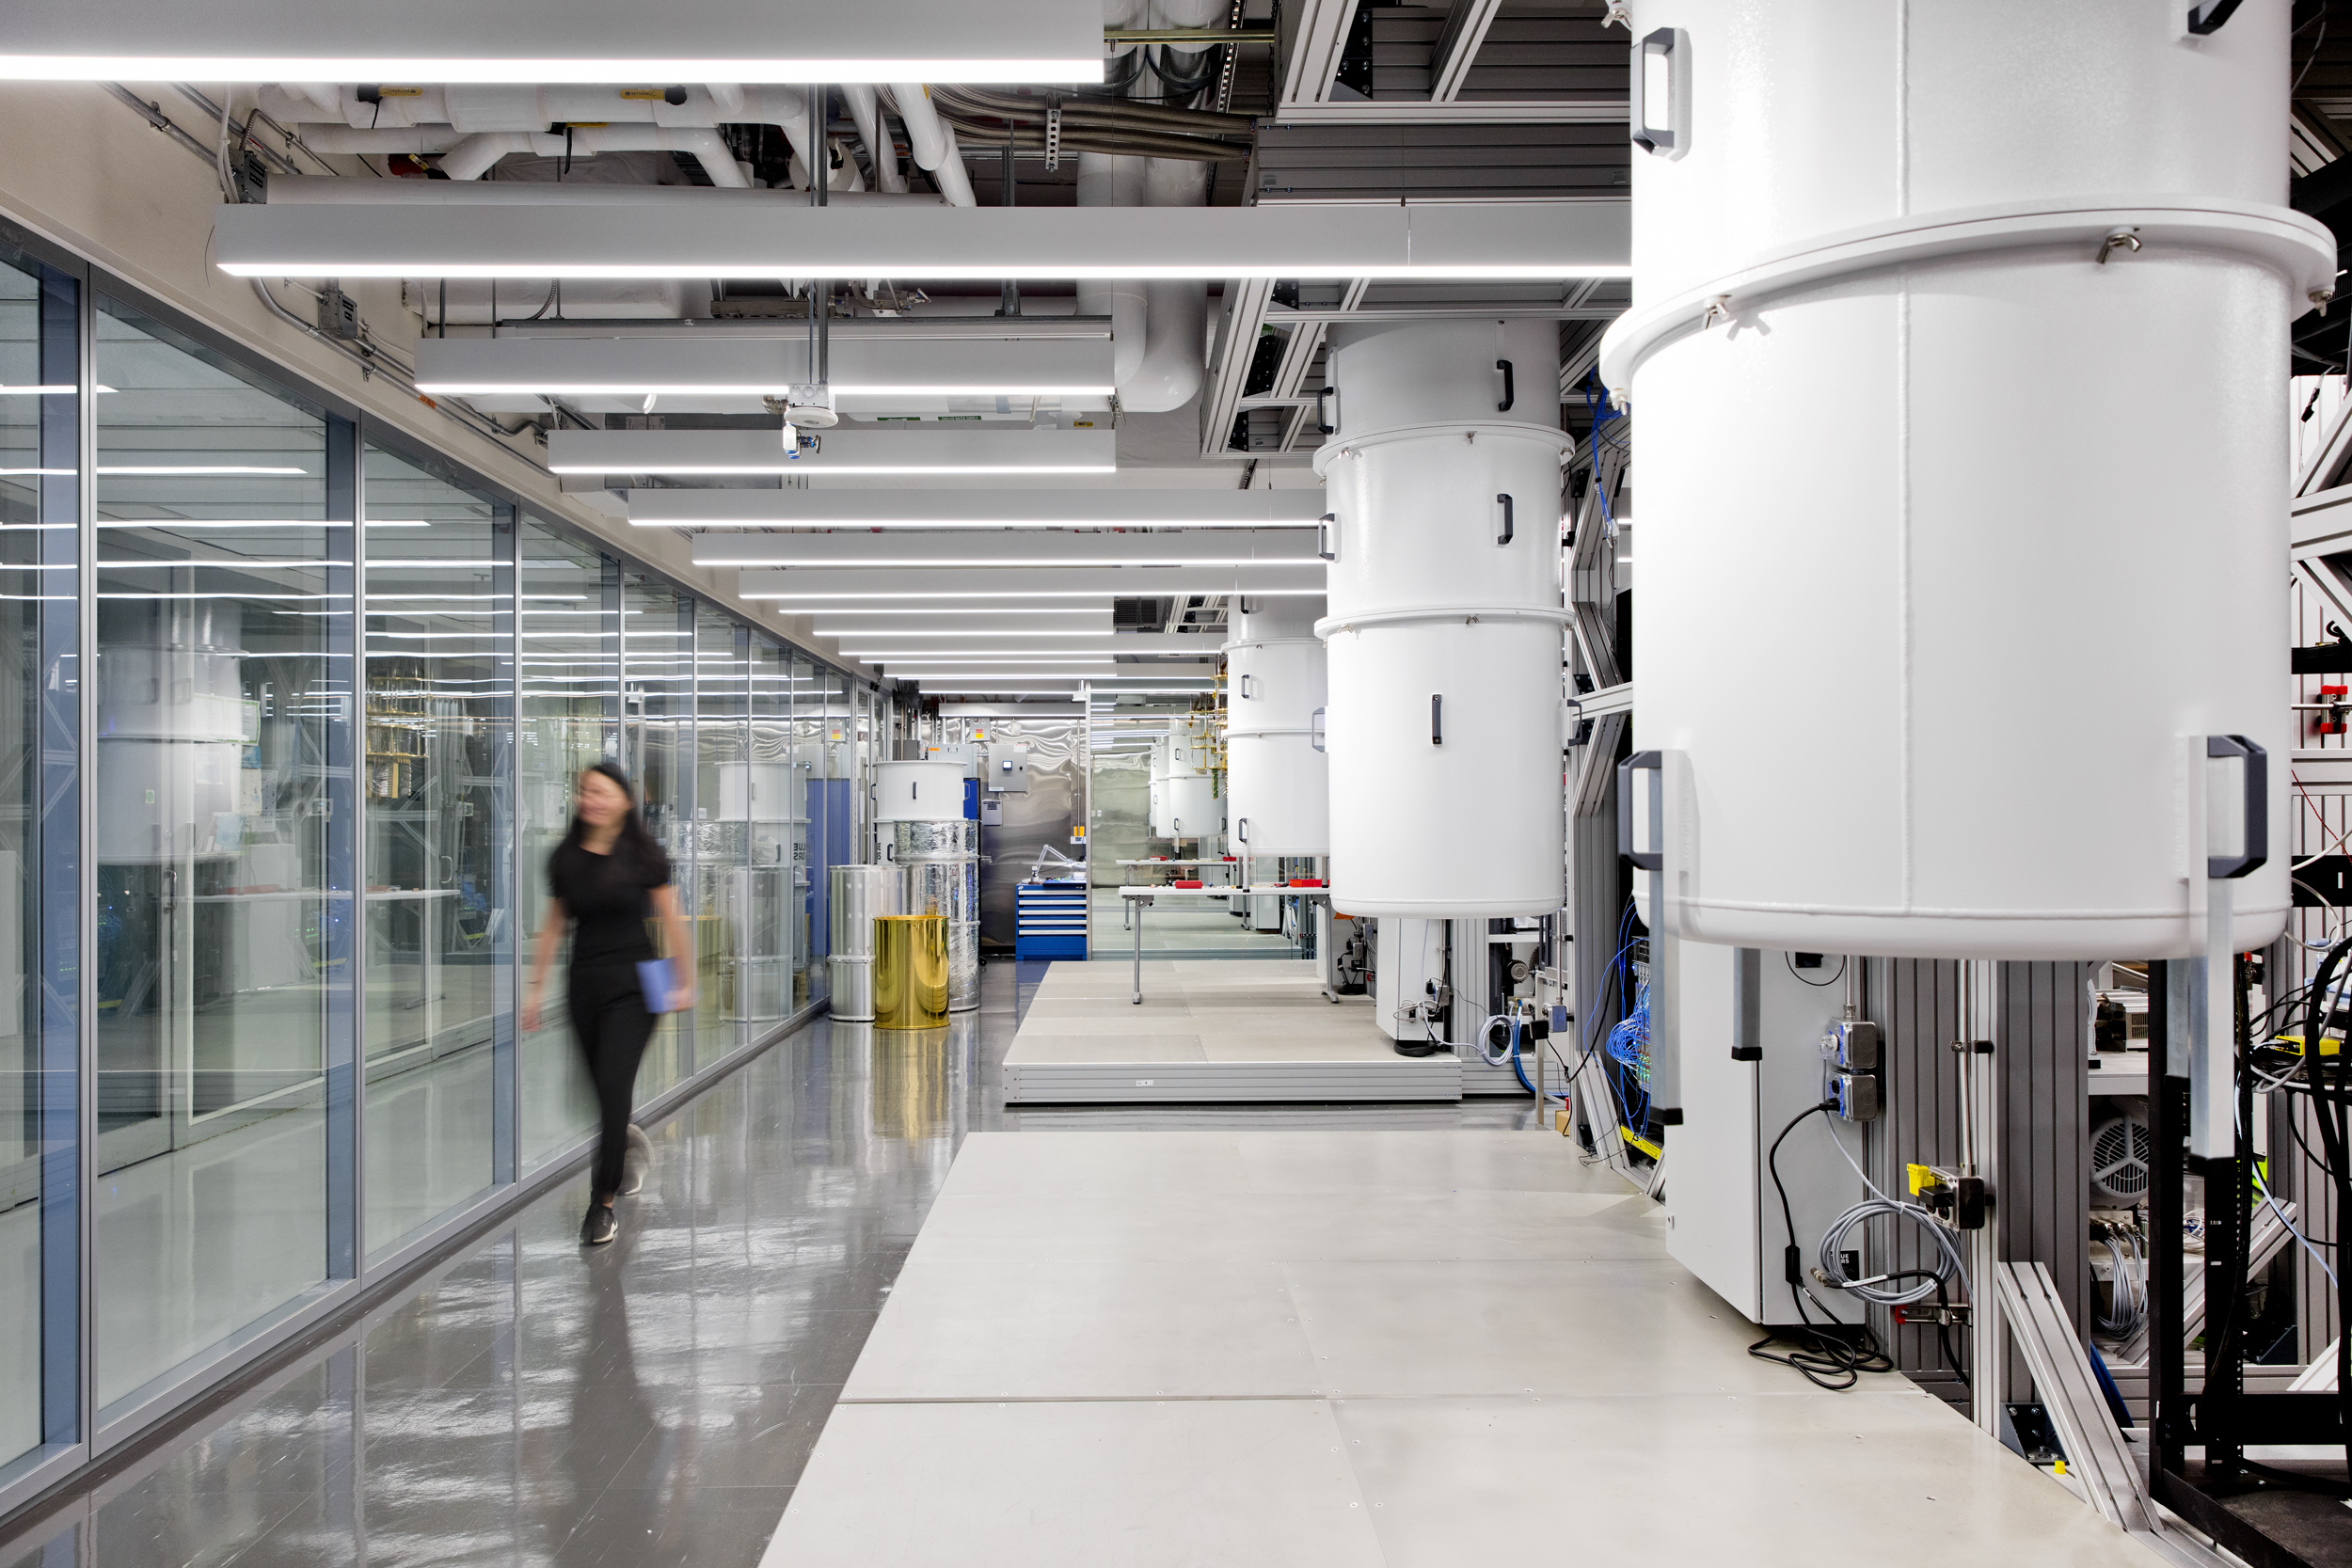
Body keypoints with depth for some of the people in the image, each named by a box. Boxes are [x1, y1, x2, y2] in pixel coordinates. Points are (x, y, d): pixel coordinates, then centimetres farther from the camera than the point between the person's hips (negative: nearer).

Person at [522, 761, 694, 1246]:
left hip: (631, 982, -4)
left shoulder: (643, 855, -6)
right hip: (584, 982, 4)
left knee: (613, 1086, -10)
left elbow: (670, 919, -1)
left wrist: (684, 981, 0)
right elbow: (553, 925, 12)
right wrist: (536, 986, 12)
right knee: (601, 1088, 11)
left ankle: (603, 1203, -1)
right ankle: (632, 1144, 45)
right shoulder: (565, 858, 5)